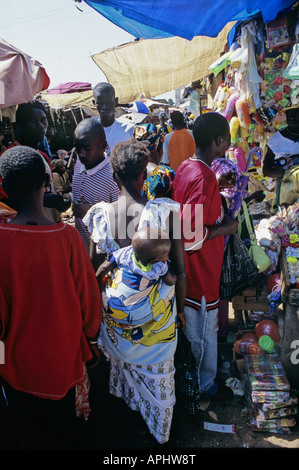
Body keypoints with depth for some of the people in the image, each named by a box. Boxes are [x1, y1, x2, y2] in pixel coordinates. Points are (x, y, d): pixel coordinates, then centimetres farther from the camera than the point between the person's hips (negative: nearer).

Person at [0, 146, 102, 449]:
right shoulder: (68, 236, -24)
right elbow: (89, 299, -13)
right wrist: (90, 340, 6)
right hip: (63, 355, 0)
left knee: (27, 427, 29)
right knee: (59, 424, 29)